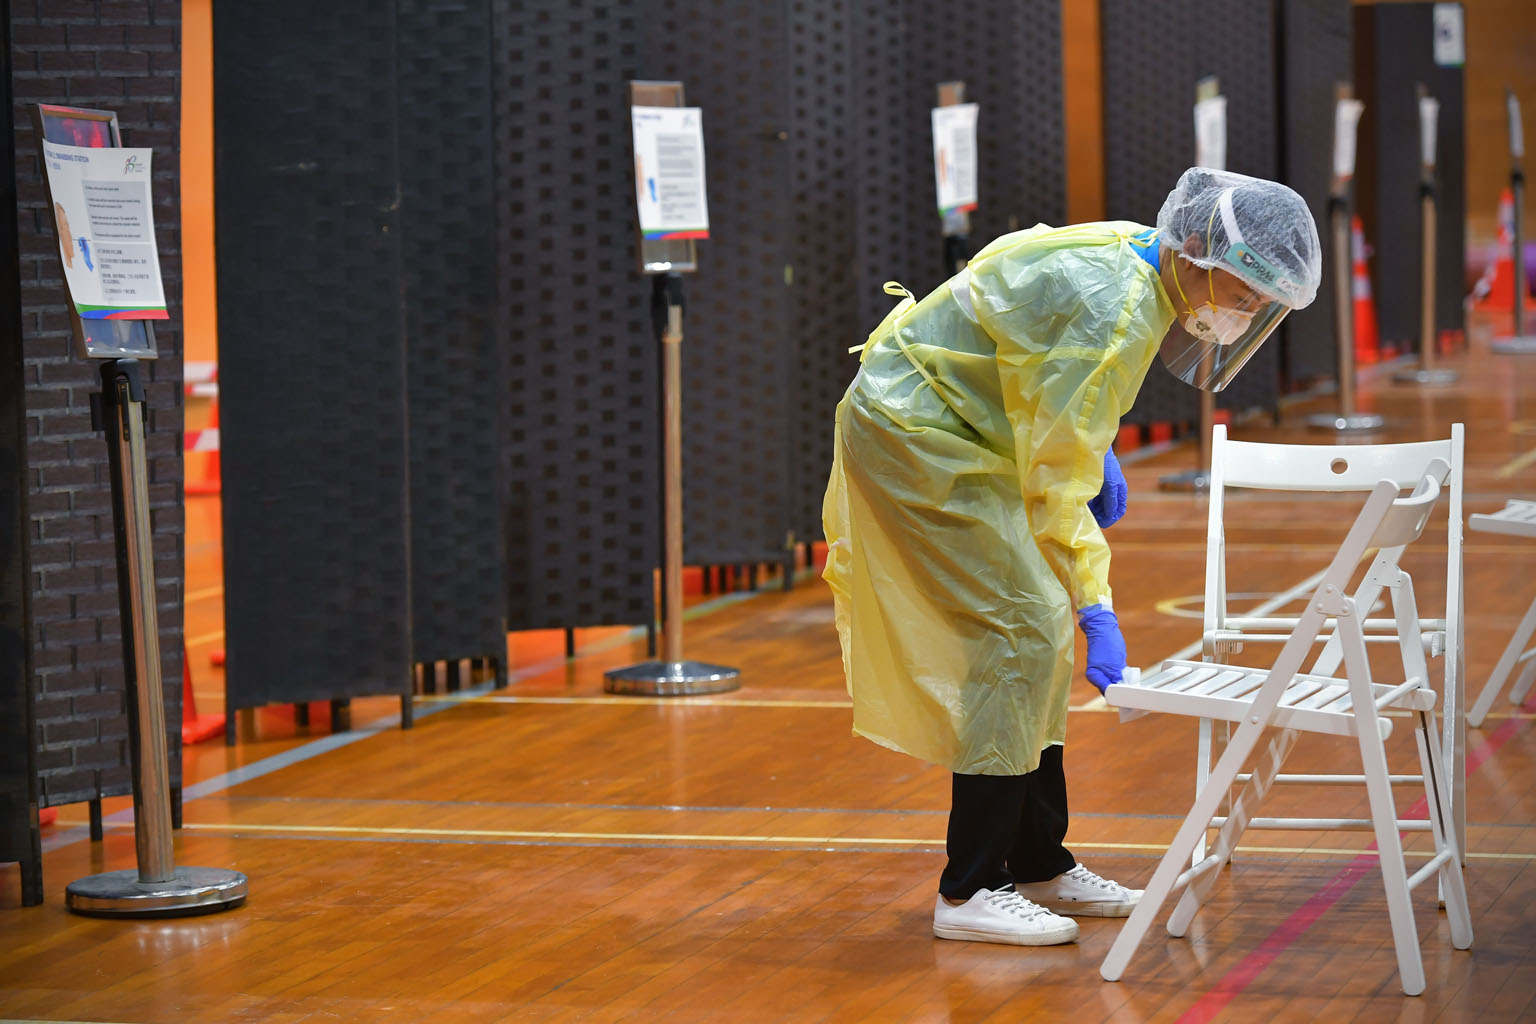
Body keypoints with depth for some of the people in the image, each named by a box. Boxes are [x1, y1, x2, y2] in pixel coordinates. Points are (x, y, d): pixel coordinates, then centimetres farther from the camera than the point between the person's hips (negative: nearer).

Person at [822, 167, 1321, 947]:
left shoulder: (1135, 255, 3)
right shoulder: (1115, 311, -27)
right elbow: (1054, 479, -24)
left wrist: (1096, 450, 9)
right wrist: (1097, 609, -22)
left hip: (930, 428, 10)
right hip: (914, 438, -10)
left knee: (1038, 635, 10)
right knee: (1018, 632, -13)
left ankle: (1039, 865, 17)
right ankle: (969, 892, -11)